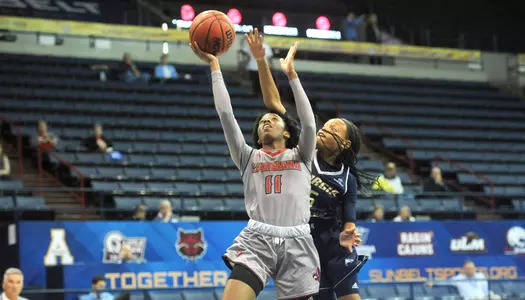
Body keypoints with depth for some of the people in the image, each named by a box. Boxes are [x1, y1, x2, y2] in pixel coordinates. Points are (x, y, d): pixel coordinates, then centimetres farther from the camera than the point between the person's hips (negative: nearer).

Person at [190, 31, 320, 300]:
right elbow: (226, 115, 10)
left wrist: (291, 74, -1)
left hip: (297, 244, 0)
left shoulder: (300, 156, 18)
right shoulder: (249, 157, 19)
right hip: (257, 241, 0)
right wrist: (214, 65, 9)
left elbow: (309, 122, 1)